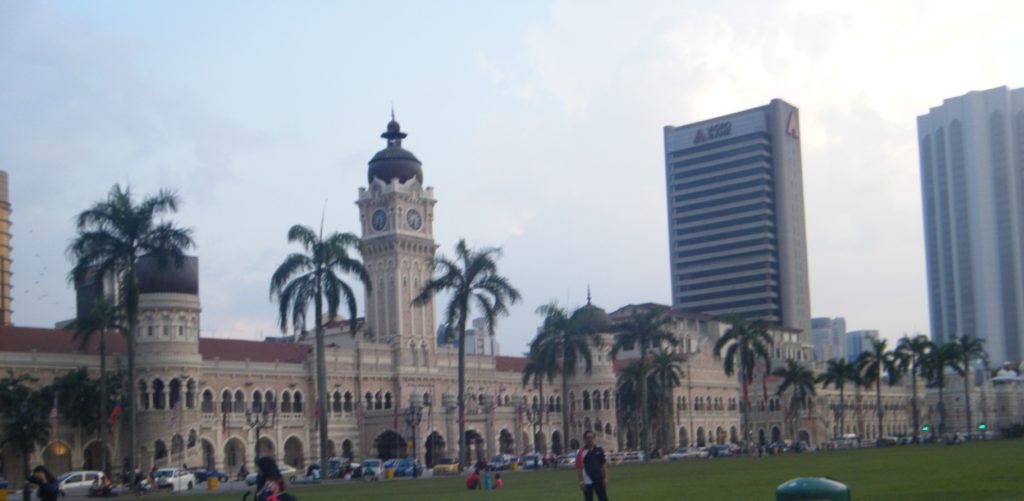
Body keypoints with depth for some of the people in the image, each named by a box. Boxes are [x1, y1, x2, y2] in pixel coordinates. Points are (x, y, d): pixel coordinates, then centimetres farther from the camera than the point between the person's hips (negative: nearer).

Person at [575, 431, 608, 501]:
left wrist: (605, 477, 4)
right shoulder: (581, 453, -8)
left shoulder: (599, 450, 5)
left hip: (599, 480, 4)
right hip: (587, 482, -4)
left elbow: (603, 465, 10)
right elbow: (579, 468, -9)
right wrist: (581, 481, -13)